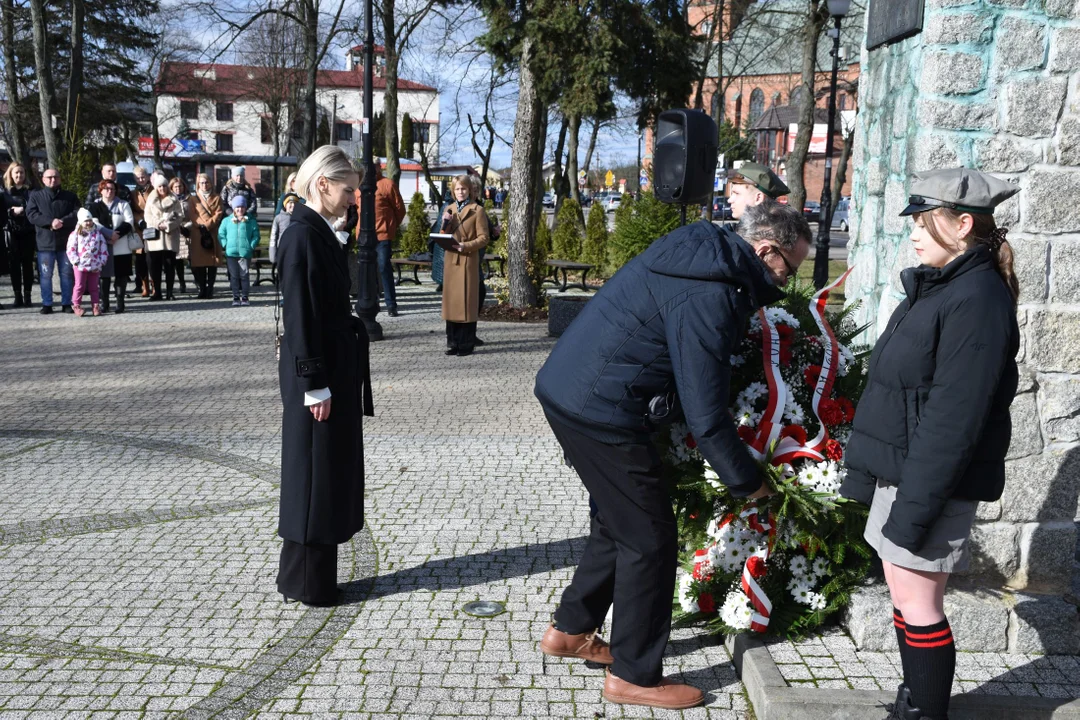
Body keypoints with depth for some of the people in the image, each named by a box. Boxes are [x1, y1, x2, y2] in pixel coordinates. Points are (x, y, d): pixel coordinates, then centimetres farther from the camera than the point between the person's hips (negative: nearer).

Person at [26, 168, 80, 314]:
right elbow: (31, 215, -5)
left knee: (67, 274, 5)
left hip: (66, 242, 1)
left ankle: (67, 303, 13)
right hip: (45, 242, 0)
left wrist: (62, 222, -19)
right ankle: (46, 304, 9)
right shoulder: (35, 196, 8)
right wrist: (50, 222, -19)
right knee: (46, 275, 2)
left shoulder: (70, 196, 10)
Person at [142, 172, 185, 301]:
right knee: (155, 266, 0)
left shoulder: (174, 200, 9)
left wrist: (168, 225, -12)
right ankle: (157, 292, 6)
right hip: (154, 237, 1)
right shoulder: (151, 200, 14)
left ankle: (169, 292, 4)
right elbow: (147, 216, 6)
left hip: (170, 236, -1)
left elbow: (181, 216, 0)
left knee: (170, 265, -1)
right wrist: (158, 224, -12)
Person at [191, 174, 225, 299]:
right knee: (199, 263, -5)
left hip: (213, 235, 0)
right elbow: (193, 216, 3)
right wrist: (202, 226, -13)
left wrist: (207, 225, -12)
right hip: (198, 235, 0)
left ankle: (210, 289, 1)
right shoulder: (194, 199, 14)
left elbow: (218, 214, 0)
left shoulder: (217, 198, 13)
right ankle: (202, 289, 0)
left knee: (213, 263, -3)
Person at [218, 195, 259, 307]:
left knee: (244, 275, 0)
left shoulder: (251, 221, 5)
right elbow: (221, 234, 10)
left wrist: (252, 245, -8)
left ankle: (244, 297, 8)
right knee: (234, 276, 5)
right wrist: (225, 245, -4)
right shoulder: (227, 221, 9)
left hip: (245, 253, -2)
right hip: (231, 253, 2)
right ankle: (236, 298, 11)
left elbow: (256, 235, 4)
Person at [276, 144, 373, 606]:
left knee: (332, 472, 15)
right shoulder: (302, 236, -16)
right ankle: (305, 582, 14)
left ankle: (314, 576, 28)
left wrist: (332, 379, 17)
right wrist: (315, 385, -19)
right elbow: (301, 316, -19)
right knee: (313, 475, 1)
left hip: (334, 369, 10)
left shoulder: (319, 232, 12)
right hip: (318, 375, -9)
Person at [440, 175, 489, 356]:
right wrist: (445, 224, -4)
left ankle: (467, 344, 3)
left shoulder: (477, 210, -1)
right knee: (451, 301, 5)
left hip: (468, 261, -5)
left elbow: (483, 239, -5)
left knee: (467, 302, -2)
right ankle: (453, 342, 13)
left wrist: (466, 246, -19)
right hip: (450, 261, 5)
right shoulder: (449, 209, 14)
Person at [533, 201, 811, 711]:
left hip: (565, 387, 10)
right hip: (599, 410, -10)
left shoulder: (702, 251, 9)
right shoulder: (708, 297, -22)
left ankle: (570, 630, 37)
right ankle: (635, 676, 16)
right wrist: (747, 481, -7)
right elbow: (705, 411, -20)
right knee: (650, 538, 2)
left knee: (619, 522, 23)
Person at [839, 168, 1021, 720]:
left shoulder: (977, 299, -17)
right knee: (902, 590, 16)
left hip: (935, 481, -9)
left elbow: (954, 419, -22)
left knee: (917, 599, 0)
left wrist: (916, 506, -22)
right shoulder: (934, 288, 13)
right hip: (898, 470, 9)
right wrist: (864, 468, 17)